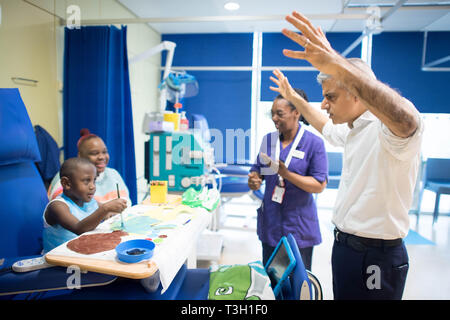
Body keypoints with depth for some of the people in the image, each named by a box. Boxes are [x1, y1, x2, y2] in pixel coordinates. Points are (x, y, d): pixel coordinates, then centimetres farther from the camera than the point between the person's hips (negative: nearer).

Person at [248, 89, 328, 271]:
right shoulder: (268, 139, 5)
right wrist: (254, 179, -13)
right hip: (270, 221, 4)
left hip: (299, 225, -4)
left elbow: (319, 185, -13)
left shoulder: (314, 143, -10)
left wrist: (286, 174, -24)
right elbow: (258, 168, 11)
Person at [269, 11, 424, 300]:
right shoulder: (352, 130, 10)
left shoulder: (385, 129, -20)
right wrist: (293, 97, 33)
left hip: (375, 257, -9)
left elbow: (405, 119, -44)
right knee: (342, 293, 21)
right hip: (344, 243, 9)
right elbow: (325, 126, 29)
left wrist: (337, 64, -55)